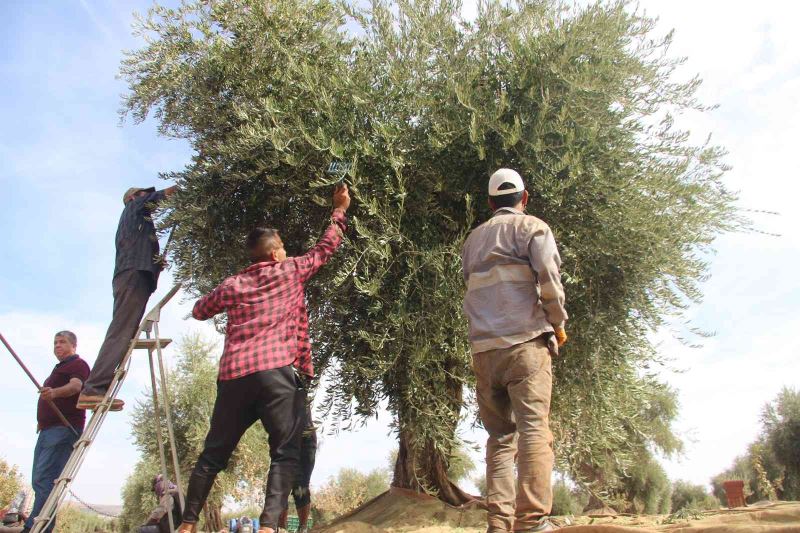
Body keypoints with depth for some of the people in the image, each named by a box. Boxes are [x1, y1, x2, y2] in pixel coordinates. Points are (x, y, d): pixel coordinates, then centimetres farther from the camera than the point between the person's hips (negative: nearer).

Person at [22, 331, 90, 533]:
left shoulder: (78, 364, -2)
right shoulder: (59, 368, 27)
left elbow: (75, 386, -23)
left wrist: (54, 392, -43)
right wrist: (42, 420, 21)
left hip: (64, 428, -10)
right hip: (48, 429, 10)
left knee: (44, 479, -18)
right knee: (39, 480, 6)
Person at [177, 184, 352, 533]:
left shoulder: (232, 285, 19)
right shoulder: (291, 270, 11)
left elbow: (199, 311, 33)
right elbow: (326, 247, 22)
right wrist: (339, 210, 34)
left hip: (233, 374, 5)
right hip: (277, 370, -4)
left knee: (214, 453, 14)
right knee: (285, 453, -4)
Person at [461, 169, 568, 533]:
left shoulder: (473, 238, 22)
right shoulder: (532, 227, 6)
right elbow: (548, 278, -6)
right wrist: (558, 323, 6)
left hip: (483, 347, 5)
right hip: (525, 340, -5)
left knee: (499, 435, 6)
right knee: (533, 428, -10)